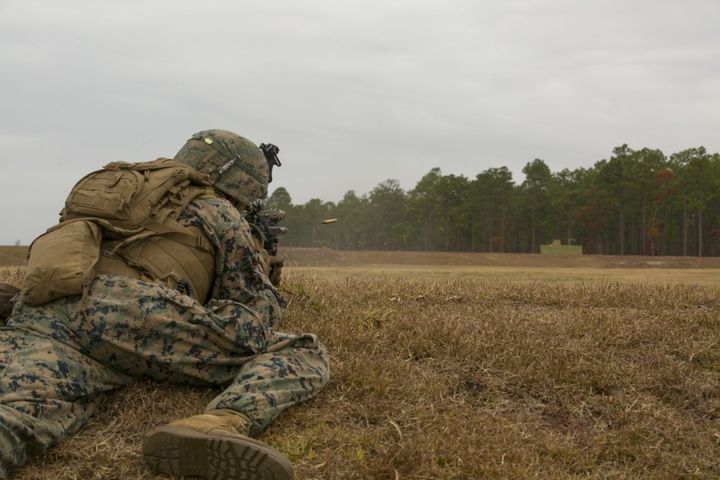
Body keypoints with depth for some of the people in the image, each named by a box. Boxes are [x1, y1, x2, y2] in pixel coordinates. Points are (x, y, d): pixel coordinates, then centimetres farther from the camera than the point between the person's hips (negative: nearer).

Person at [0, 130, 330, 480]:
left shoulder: (127, 193, 39)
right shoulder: (217, 212, 21)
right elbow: (262, 310, 20)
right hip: (131, 313, -5)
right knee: (302, 353, 1)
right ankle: (219, 426, -32)